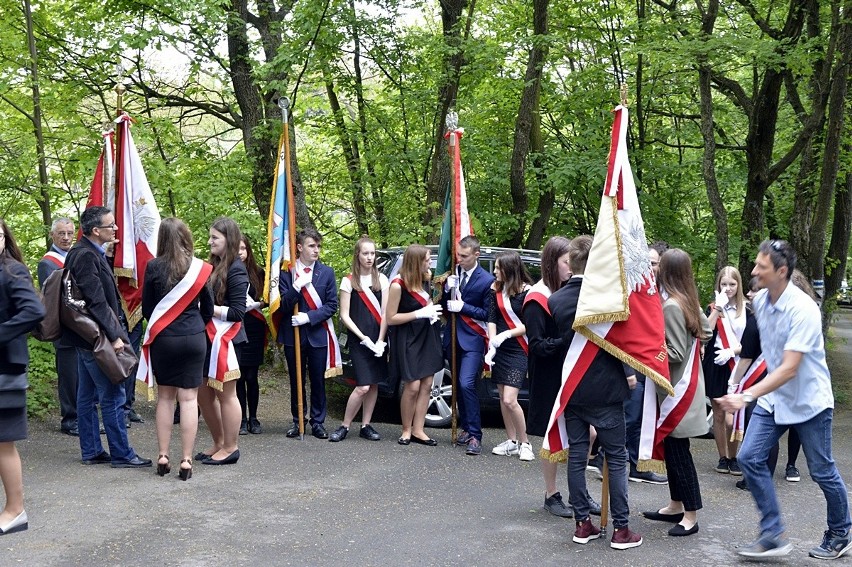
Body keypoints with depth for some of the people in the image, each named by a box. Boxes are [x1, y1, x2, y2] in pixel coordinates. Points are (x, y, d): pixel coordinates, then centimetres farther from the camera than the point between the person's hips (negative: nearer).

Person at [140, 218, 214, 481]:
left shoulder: (154, 267, -6)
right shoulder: (199, 268, -4)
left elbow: (146, 308, 2)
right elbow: (208, 308, 5)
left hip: (163, 339, 0)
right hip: (194, 338, 0)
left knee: (165, 397, 11)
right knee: (189, 398, 2)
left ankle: (163, 458, 12)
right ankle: (186, 461, 1)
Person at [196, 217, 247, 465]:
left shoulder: (236, 270, -11)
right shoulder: (213, 266, 10)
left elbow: (237, 312, -14)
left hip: (224, 340, -8)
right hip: (207, 338, 8)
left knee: (225, 394, 2)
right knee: (204, 394, 12)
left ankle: (230, 448, 14)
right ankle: (218, 443, 26)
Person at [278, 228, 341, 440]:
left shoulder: (327, 273, 1)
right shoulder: (287, 272, -3)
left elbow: (332, 305, -1)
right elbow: (283, 306, -7)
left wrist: (309, 316, -14)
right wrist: (296, 287, -24)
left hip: (318, 334, 0)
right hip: (293, 334, 0)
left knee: (318, 381, 6)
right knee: (296, 381, 10)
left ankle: (318, 422, 15)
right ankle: (297, 421, 20)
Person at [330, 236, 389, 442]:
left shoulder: (381, 279, 6)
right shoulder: (349, 281, -1)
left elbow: (385, 313, 2)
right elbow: (344, 315, -3)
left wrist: (380, 340, -6)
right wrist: (363, 337, -11)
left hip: (378, 339, 3)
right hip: (358, 339, -3)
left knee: (374, 384, 5)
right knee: (363, 386, -11)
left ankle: (366, 426, 16)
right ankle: (344, 426, 3)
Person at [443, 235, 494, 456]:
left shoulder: (486, 280, -9)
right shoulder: (454, 274, 7)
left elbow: (488, 313, -8)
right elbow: (444, 305, 10)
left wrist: (463, 307, -17)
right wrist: (447, 290, -10)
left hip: (472, 340, -6)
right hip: (454, 339, 6)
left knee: (467, 385, -17)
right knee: (459, 386, 13)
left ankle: (475, 436, -13)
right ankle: (466, 428, 25)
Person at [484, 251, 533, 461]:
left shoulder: (526, 291, -11)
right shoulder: (496, 290, 5)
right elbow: (492, 319, 2)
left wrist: (506, 335, -19)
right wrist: (492, 344, -8)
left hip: (518, 351, -6)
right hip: (499, 349, 6)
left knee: (510, 400, -12)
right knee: (503, 398, 10)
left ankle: (525, 443, 4)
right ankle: (511, 441, 22)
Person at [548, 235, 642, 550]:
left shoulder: (555, 300, -1)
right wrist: (629, 371, 2)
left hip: (571, 388, 4)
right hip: (605, 387, -4)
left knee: (576, 456, 9)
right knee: (616, 458, 2)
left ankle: (582, 523, 13)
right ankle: (621, 528, 3)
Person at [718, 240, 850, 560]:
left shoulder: (803, 310, -27)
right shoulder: (760, 300, -4)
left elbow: (789, 369, -31)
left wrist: (747, 396, -38)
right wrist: (751, 395, 15)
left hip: (809, 401, -6)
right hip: (773, 397, 6)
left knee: (822, 471, 7)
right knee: (750, 458, -6)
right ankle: (773, 536, 1)